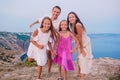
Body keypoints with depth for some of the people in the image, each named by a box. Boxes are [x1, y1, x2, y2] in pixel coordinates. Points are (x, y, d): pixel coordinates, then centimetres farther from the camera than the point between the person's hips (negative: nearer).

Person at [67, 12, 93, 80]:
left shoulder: (78, 25, -26)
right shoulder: (73, 25, 2)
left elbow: (80, 38, -23)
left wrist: (82, 49, -19)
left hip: (85, 44, -9)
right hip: (81, 44, 9)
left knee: (83, 58, -7)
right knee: (79, 58, 18)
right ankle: (79, 72, 36)